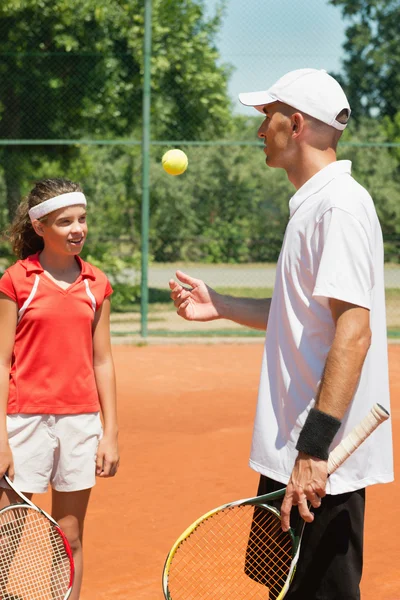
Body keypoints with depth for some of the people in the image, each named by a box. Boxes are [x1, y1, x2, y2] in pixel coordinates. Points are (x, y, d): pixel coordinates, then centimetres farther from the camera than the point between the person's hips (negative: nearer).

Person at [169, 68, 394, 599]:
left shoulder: (340, 203, -17)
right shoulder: (310, 203, 16)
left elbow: (353, 330, -25)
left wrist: (314, 449, -29)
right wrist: (219, 306, 18)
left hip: (322, 462, -10)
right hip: (287, 454, 10)